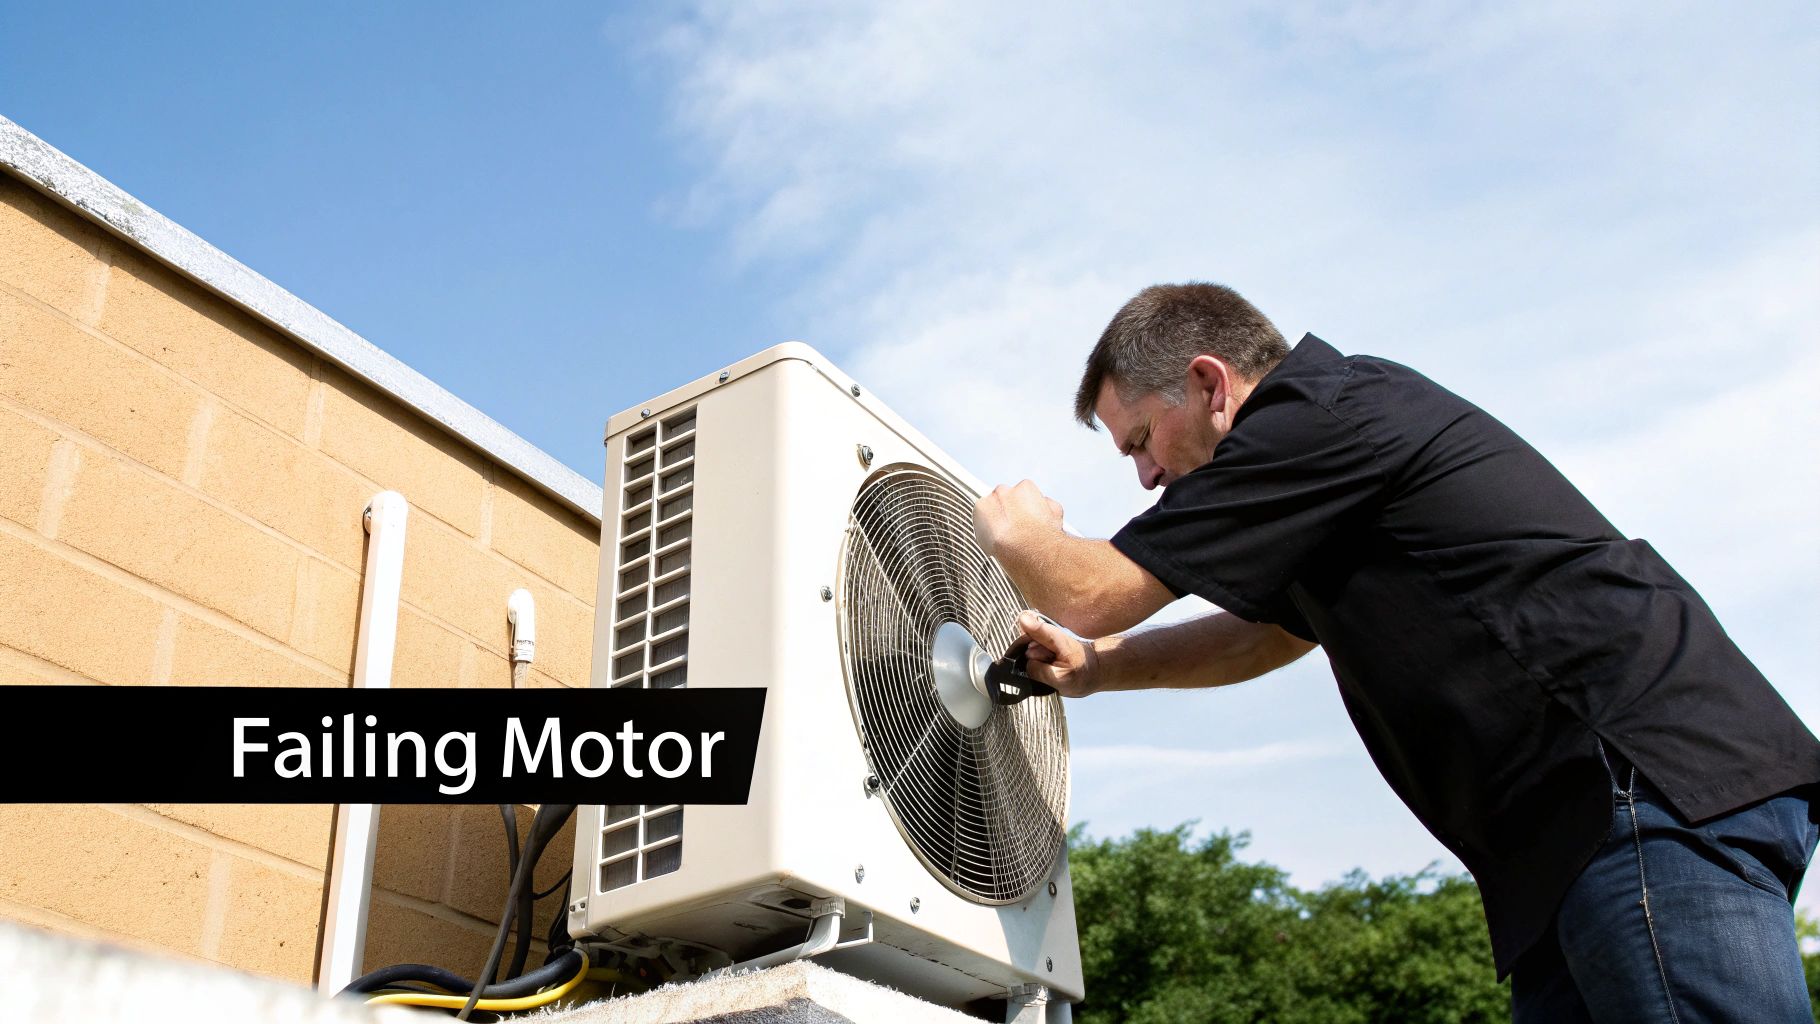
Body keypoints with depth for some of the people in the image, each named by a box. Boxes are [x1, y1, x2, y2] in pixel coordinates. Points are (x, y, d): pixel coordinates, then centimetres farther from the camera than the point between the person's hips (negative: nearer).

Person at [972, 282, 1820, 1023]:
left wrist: (1015, 534, 16)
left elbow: (1092, 596, -7)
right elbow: (1270, 630, 37)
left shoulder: (1320, 415, -8)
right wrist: (1095, 668, 27)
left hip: (1665, 785, -11)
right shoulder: (1351, 428, 24)